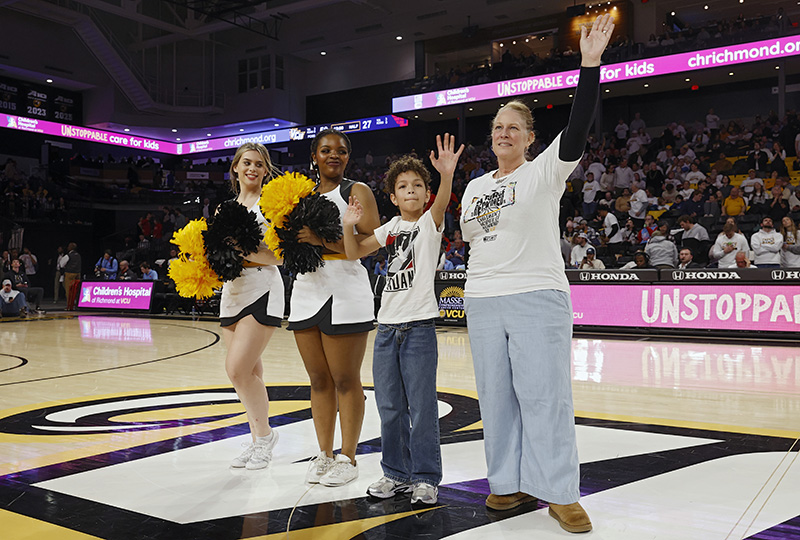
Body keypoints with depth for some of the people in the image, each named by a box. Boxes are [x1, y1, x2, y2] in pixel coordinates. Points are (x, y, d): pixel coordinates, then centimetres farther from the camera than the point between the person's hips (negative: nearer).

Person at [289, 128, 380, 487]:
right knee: (319, 379, 10)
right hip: (306, 288, 6)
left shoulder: (356, 191, 1)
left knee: (345, 380, 0)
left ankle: (348, 458, 11)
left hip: (344, 291, -6)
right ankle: (324, 455, 21)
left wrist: (323, 240, -20)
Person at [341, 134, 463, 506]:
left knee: (421, 406, -1)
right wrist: (349, 227, -4)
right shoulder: (390, 228, 13)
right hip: (387, 324, 5)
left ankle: (426, 478, 11)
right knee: (389, 407, 11)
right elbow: (355, 253, 13)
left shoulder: (430, 222, -1)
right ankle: (396, 472, 24)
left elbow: (441, 204, -23)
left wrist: (447, 175, -42)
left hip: (419, 325, -5)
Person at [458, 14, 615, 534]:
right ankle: (512, 481, 20)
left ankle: (560, 492, 6)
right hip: (482, 300, 6)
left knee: (544, 395, -4)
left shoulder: (545, 171, 0)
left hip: (538, 299, -5)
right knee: (497, 394, 8)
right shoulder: (476, 187, 16)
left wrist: (590, 65, -25)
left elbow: (577, 130, -16)